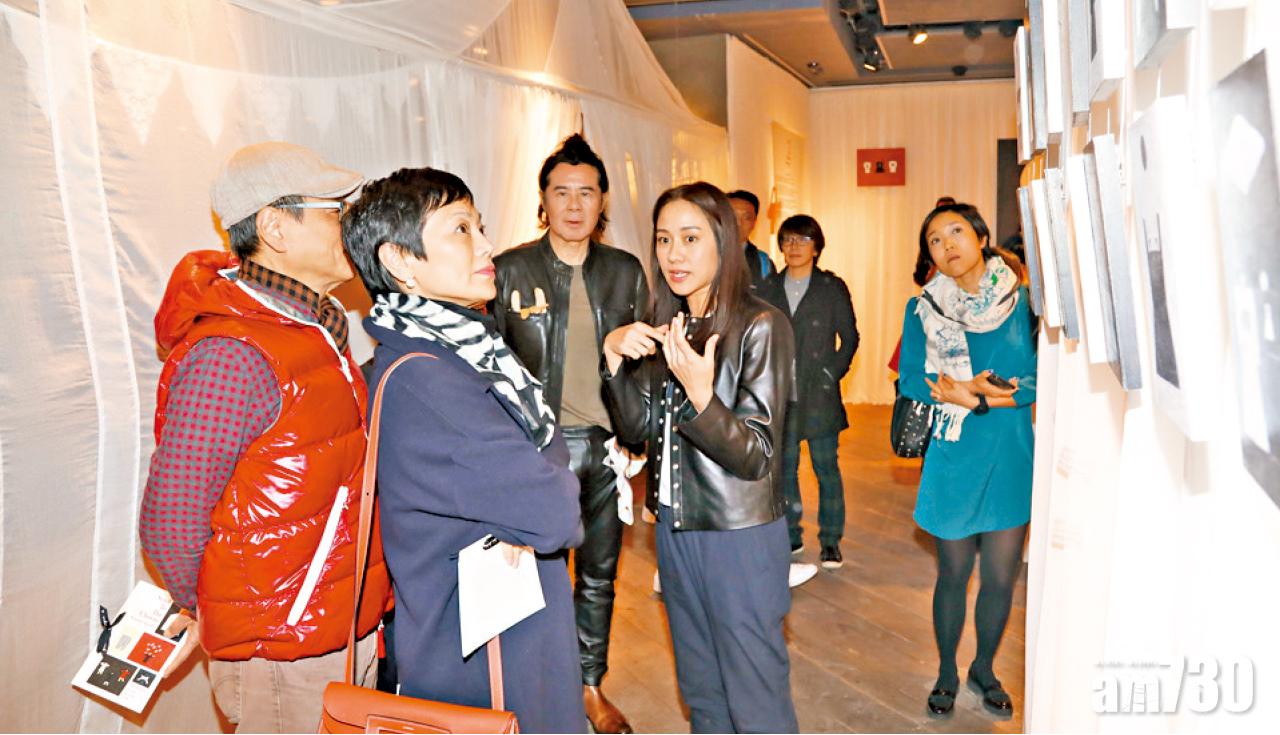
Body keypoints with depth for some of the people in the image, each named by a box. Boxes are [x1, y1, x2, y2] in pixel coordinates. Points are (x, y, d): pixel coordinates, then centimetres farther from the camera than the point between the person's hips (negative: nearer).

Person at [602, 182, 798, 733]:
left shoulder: (760, 326, -14)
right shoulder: (666, 328, 6)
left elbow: (757, 456, -18)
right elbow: (638, 427, 2)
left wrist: (700, 393, -34)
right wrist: (614, 355, -12)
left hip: (740, 536, -6)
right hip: (675, 526, 7)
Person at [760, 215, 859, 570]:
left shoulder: (832, 287, 1)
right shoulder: (769, 288, 8)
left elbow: (849, 338, 3)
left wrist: (831, 374, -5)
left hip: (819, 394, -3)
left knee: (826, 467, 2)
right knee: (784, 467, 9)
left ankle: (830, 540, 13)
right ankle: (791, 536, 22)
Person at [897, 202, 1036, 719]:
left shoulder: (1021, 303, 0)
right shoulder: (923, 309, 1)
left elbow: (1039, 380, -6)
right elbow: (911, 381, -6)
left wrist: (962, 391, -16)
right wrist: (985, 391, -18)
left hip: (1010, 456, 1)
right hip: (953, 459, -1)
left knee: (1002, 577, 9)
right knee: (953, 574, 9)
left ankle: (984, 668, 35)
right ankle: (947, 673, 33)